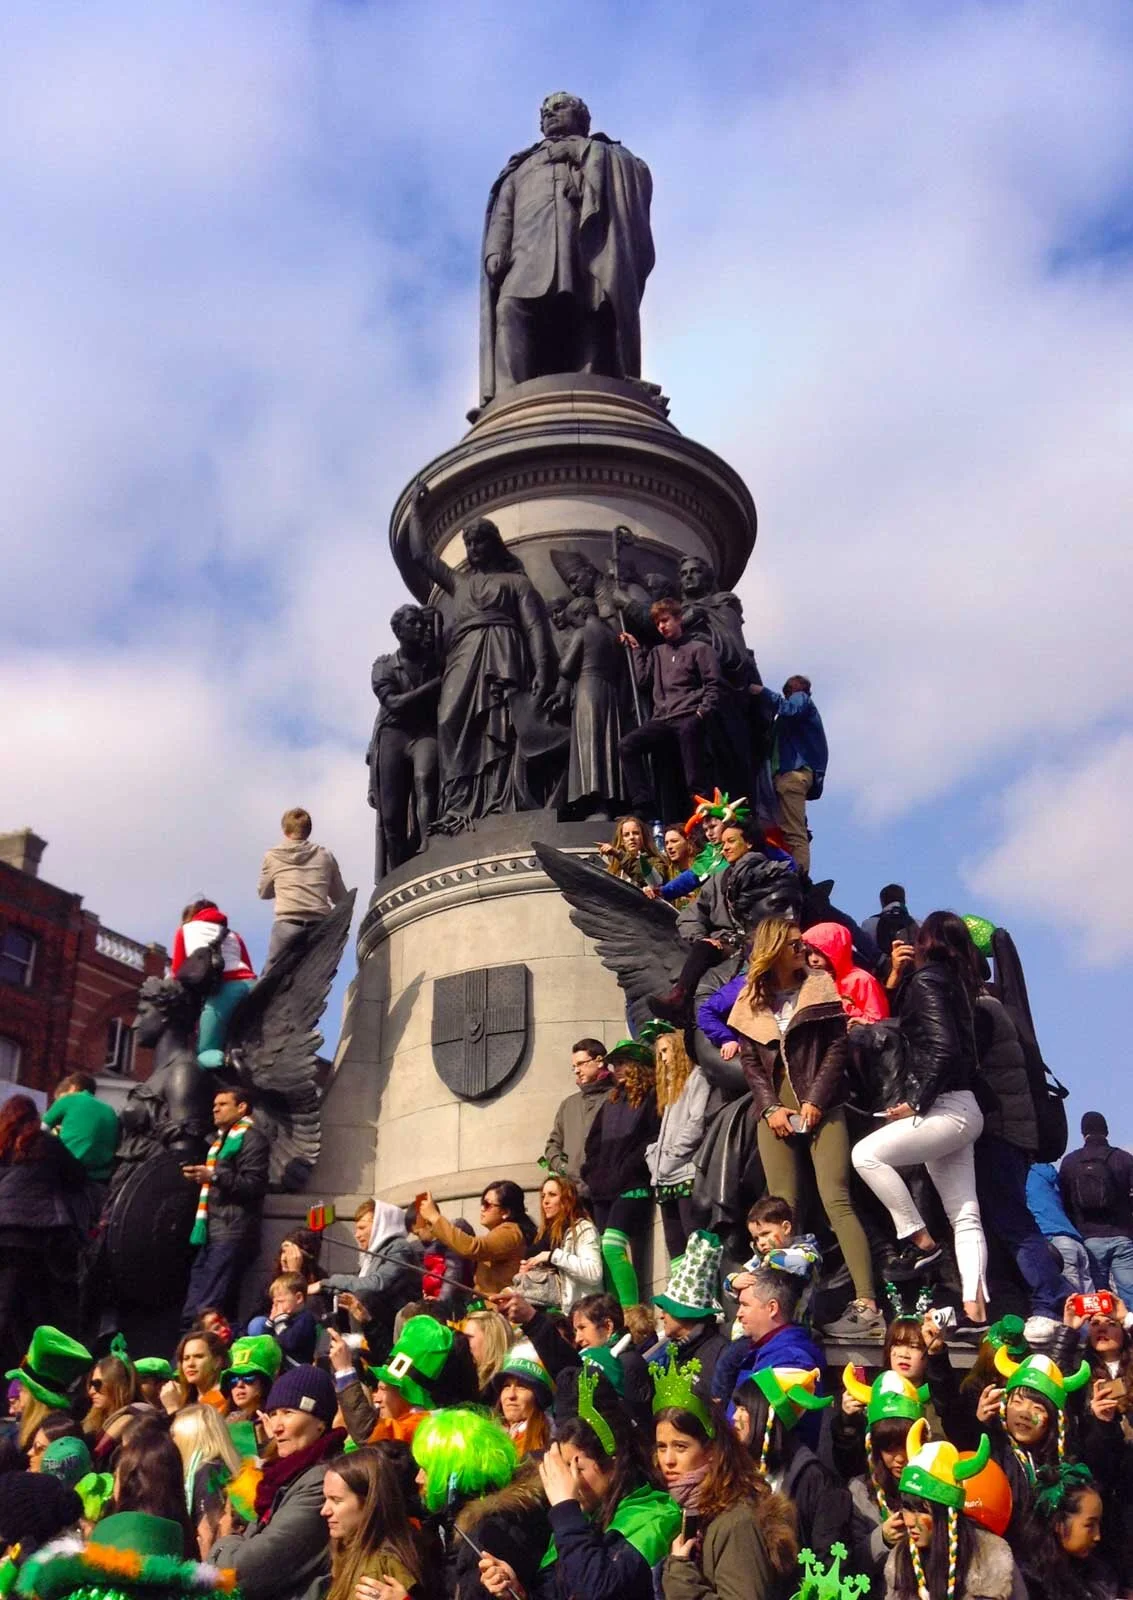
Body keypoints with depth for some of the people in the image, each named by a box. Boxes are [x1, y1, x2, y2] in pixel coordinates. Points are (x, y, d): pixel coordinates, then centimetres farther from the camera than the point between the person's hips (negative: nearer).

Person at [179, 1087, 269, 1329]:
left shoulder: (251, 1137, -6)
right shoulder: (223, 1138, 26)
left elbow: (254, 1184, -17)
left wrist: (214, 1176, -23)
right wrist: (200, 1176, 17)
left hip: (232, 1232, -10)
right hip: (213, 1231, 10)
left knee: (206, 1308, -15)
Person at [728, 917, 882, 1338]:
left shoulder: (820, 988, 7)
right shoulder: (751, 1000, 12)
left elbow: (837, 1047, 0)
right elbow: (749, 1061, 8)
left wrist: (815, 1100, -10)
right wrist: (771, 1107, -6)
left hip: (820, 1106, -2)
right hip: (775, 1109, 3)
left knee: (836, 1200, -12)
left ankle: (866, 1306, -16)